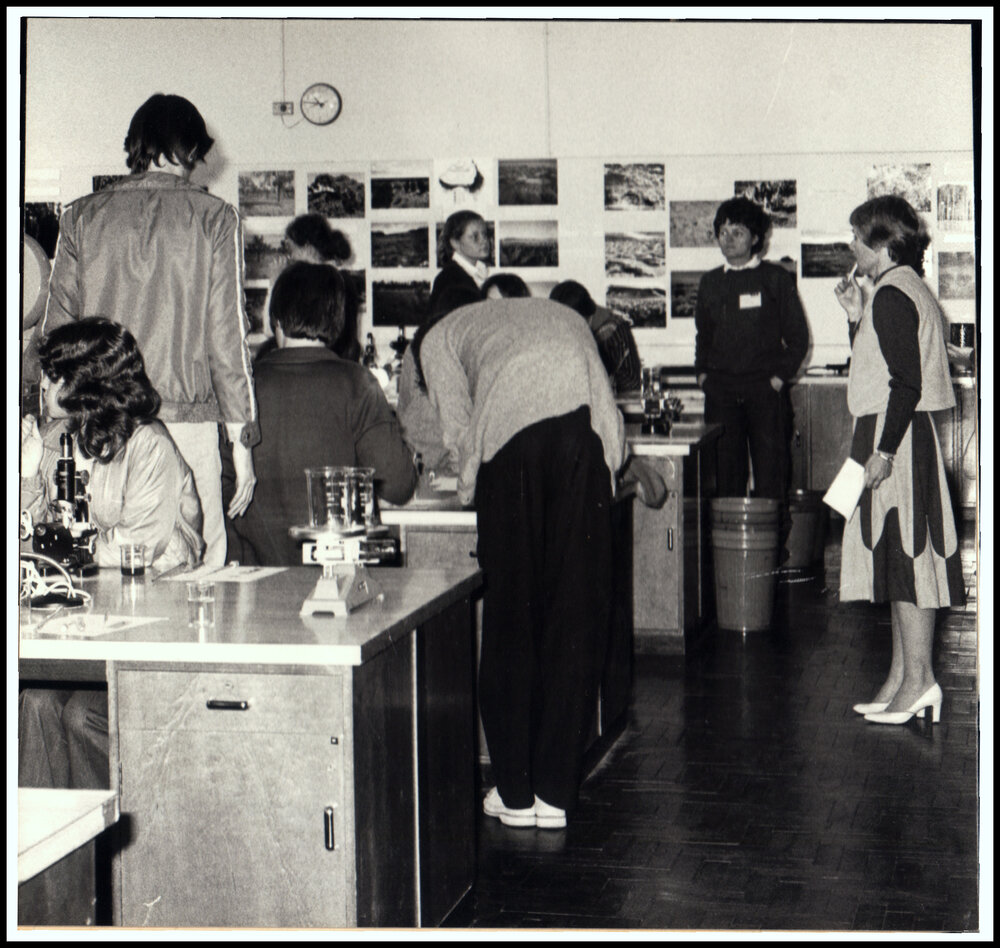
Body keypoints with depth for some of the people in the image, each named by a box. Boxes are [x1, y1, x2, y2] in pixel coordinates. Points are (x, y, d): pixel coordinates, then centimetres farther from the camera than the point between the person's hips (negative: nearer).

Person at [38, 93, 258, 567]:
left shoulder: (81, 217, 6)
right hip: (187, 421, -3)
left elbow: (57, 331, 6)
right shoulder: (213, 219, -1)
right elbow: (228, 334, -3)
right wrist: (242, 438, 1)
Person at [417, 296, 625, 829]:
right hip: (587, 423, 3)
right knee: (577, 611, 8)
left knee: (510, 614, 7)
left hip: (514, 429, -3)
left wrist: (474, 492, 34)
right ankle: (555, 793, 12)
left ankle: (515, 793, 13)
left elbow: (461, 432, 19)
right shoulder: (565, 319, 41)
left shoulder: (438, 338, 31)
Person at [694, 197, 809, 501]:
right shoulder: (710, 282, 13)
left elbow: (798, 335, 4)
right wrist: (702, 372, 11)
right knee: (725, 468, 2)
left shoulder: (775, 278, 2)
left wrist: (781, 375, -4)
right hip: (721, 390, 3)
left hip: (764, 386, -3)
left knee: (770, 467, -5)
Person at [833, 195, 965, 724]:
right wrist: (857, 317, 14)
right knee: (899, 557, 11)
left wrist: (884, 450, -23)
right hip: (899, 436, 11)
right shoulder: (902, 289, 17)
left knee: (904, 557, -9)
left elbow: (906, 382, -21)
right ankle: (902, 678, 15)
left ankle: (918, 680, -6)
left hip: (895, 435, -11)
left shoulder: (893, 295, -14)